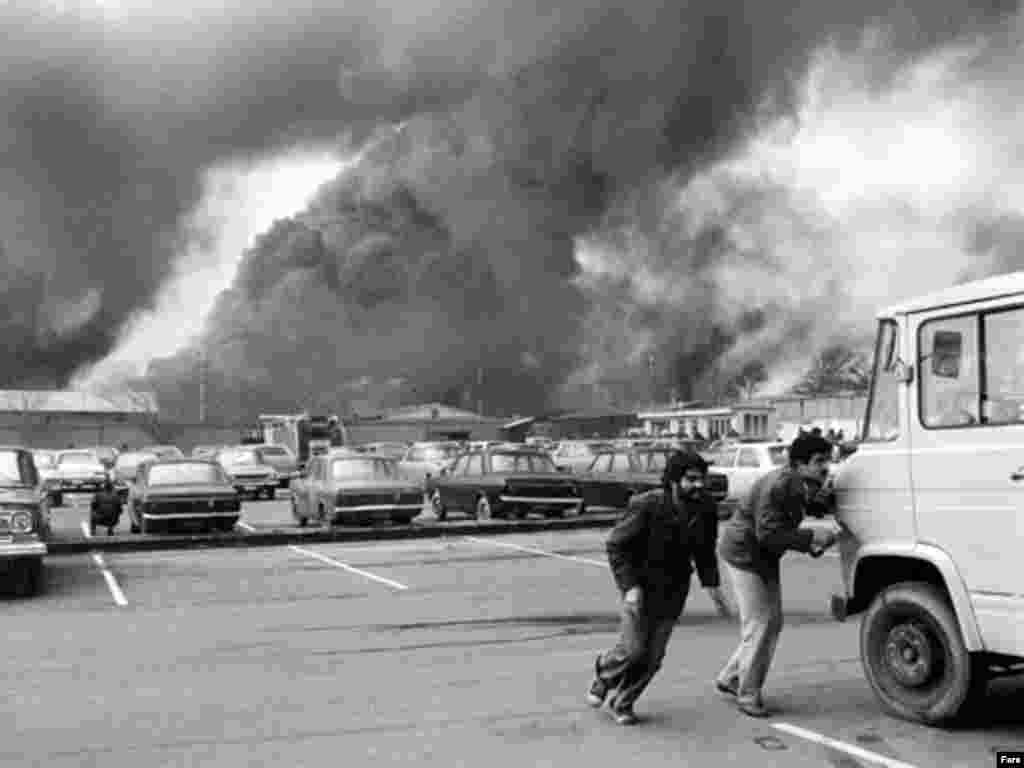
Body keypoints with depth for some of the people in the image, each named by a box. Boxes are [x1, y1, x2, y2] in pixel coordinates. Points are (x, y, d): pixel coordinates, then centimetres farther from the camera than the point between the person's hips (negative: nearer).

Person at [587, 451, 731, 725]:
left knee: (653, 657, 3)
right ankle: (604, 673, 25)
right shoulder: (647, 506, -24)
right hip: (640, 584, -4)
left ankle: (622, 702, 24)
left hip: (673, 591, 4)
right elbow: (616, 545, -18)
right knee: (632, 649, -8)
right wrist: (630, 586, -24)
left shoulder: (706, 509, -8)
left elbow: (704, 550, 9)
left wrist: (712, 585, 1)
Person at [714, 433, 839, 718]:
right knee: (758, 624, -7)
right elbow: (767, 534, -29)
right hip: (743, 553, -9)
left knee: (773, 622, 12)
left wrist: (813, 544, -3)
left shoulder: (804, 486, 1)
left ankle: (730, 678, 24)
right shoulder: (777, 485, -27)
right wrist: (811, 537, -29)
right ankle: (748, 694, 5)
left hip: (765, 558, 9)